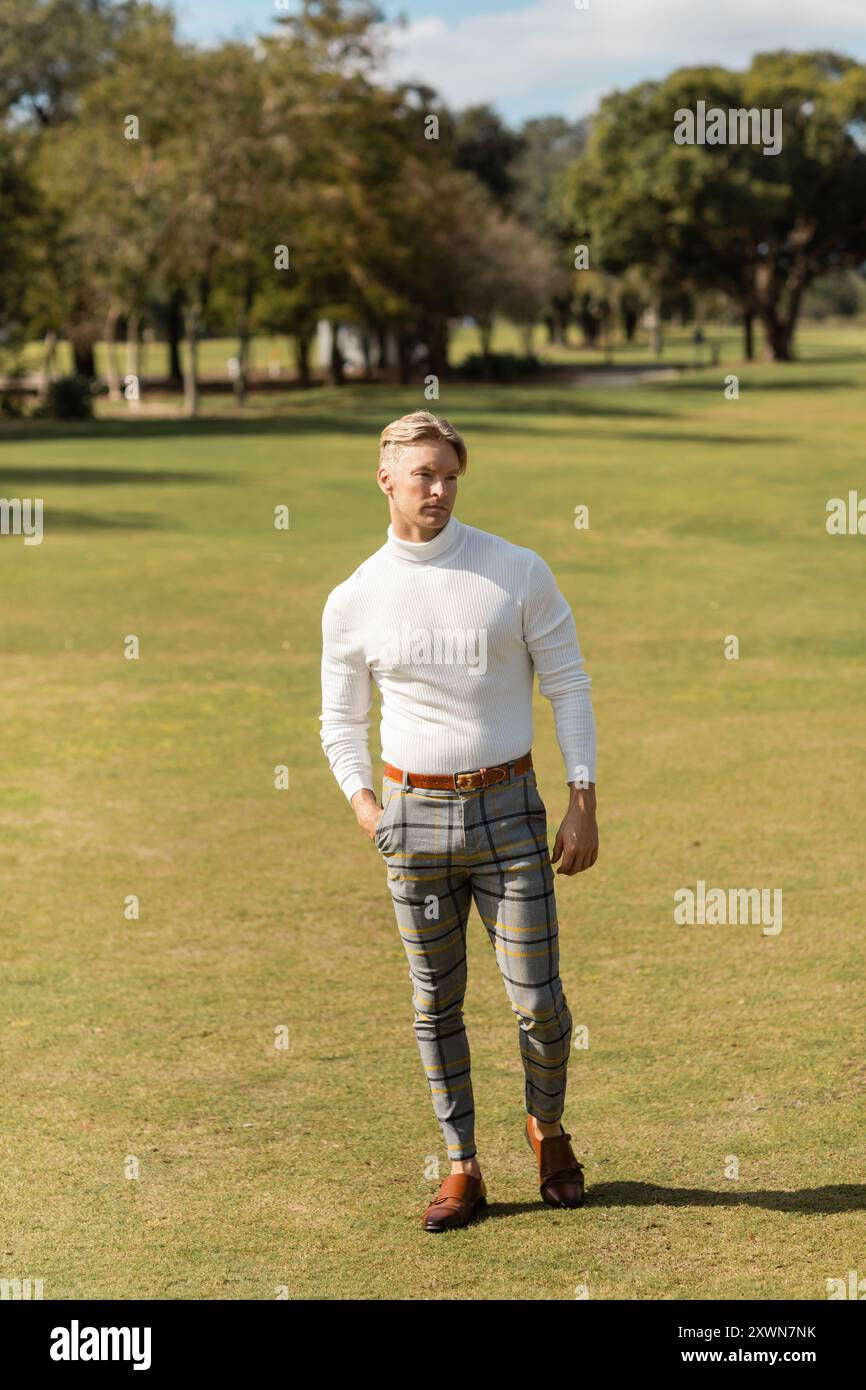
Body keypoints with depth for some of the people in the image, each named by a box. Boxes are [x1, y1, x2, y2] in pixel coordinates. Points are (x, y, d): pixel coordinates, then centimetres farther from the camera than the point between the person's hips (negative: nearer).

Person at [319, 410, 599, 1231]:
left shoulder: (518, 572, -4)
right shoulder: (353, 601, 1)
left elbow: (568, 686, 0)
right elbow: (341, 720, 13)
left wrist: (583, 804, -6)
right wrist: (362, 805, -2)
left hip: (508, 810, -1)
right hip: (412, 812, 1)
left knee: (537, 1001, -2)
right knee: (434, 1004, 6)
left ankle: (547, 1129, 27)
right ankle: (463, 1172, 18)